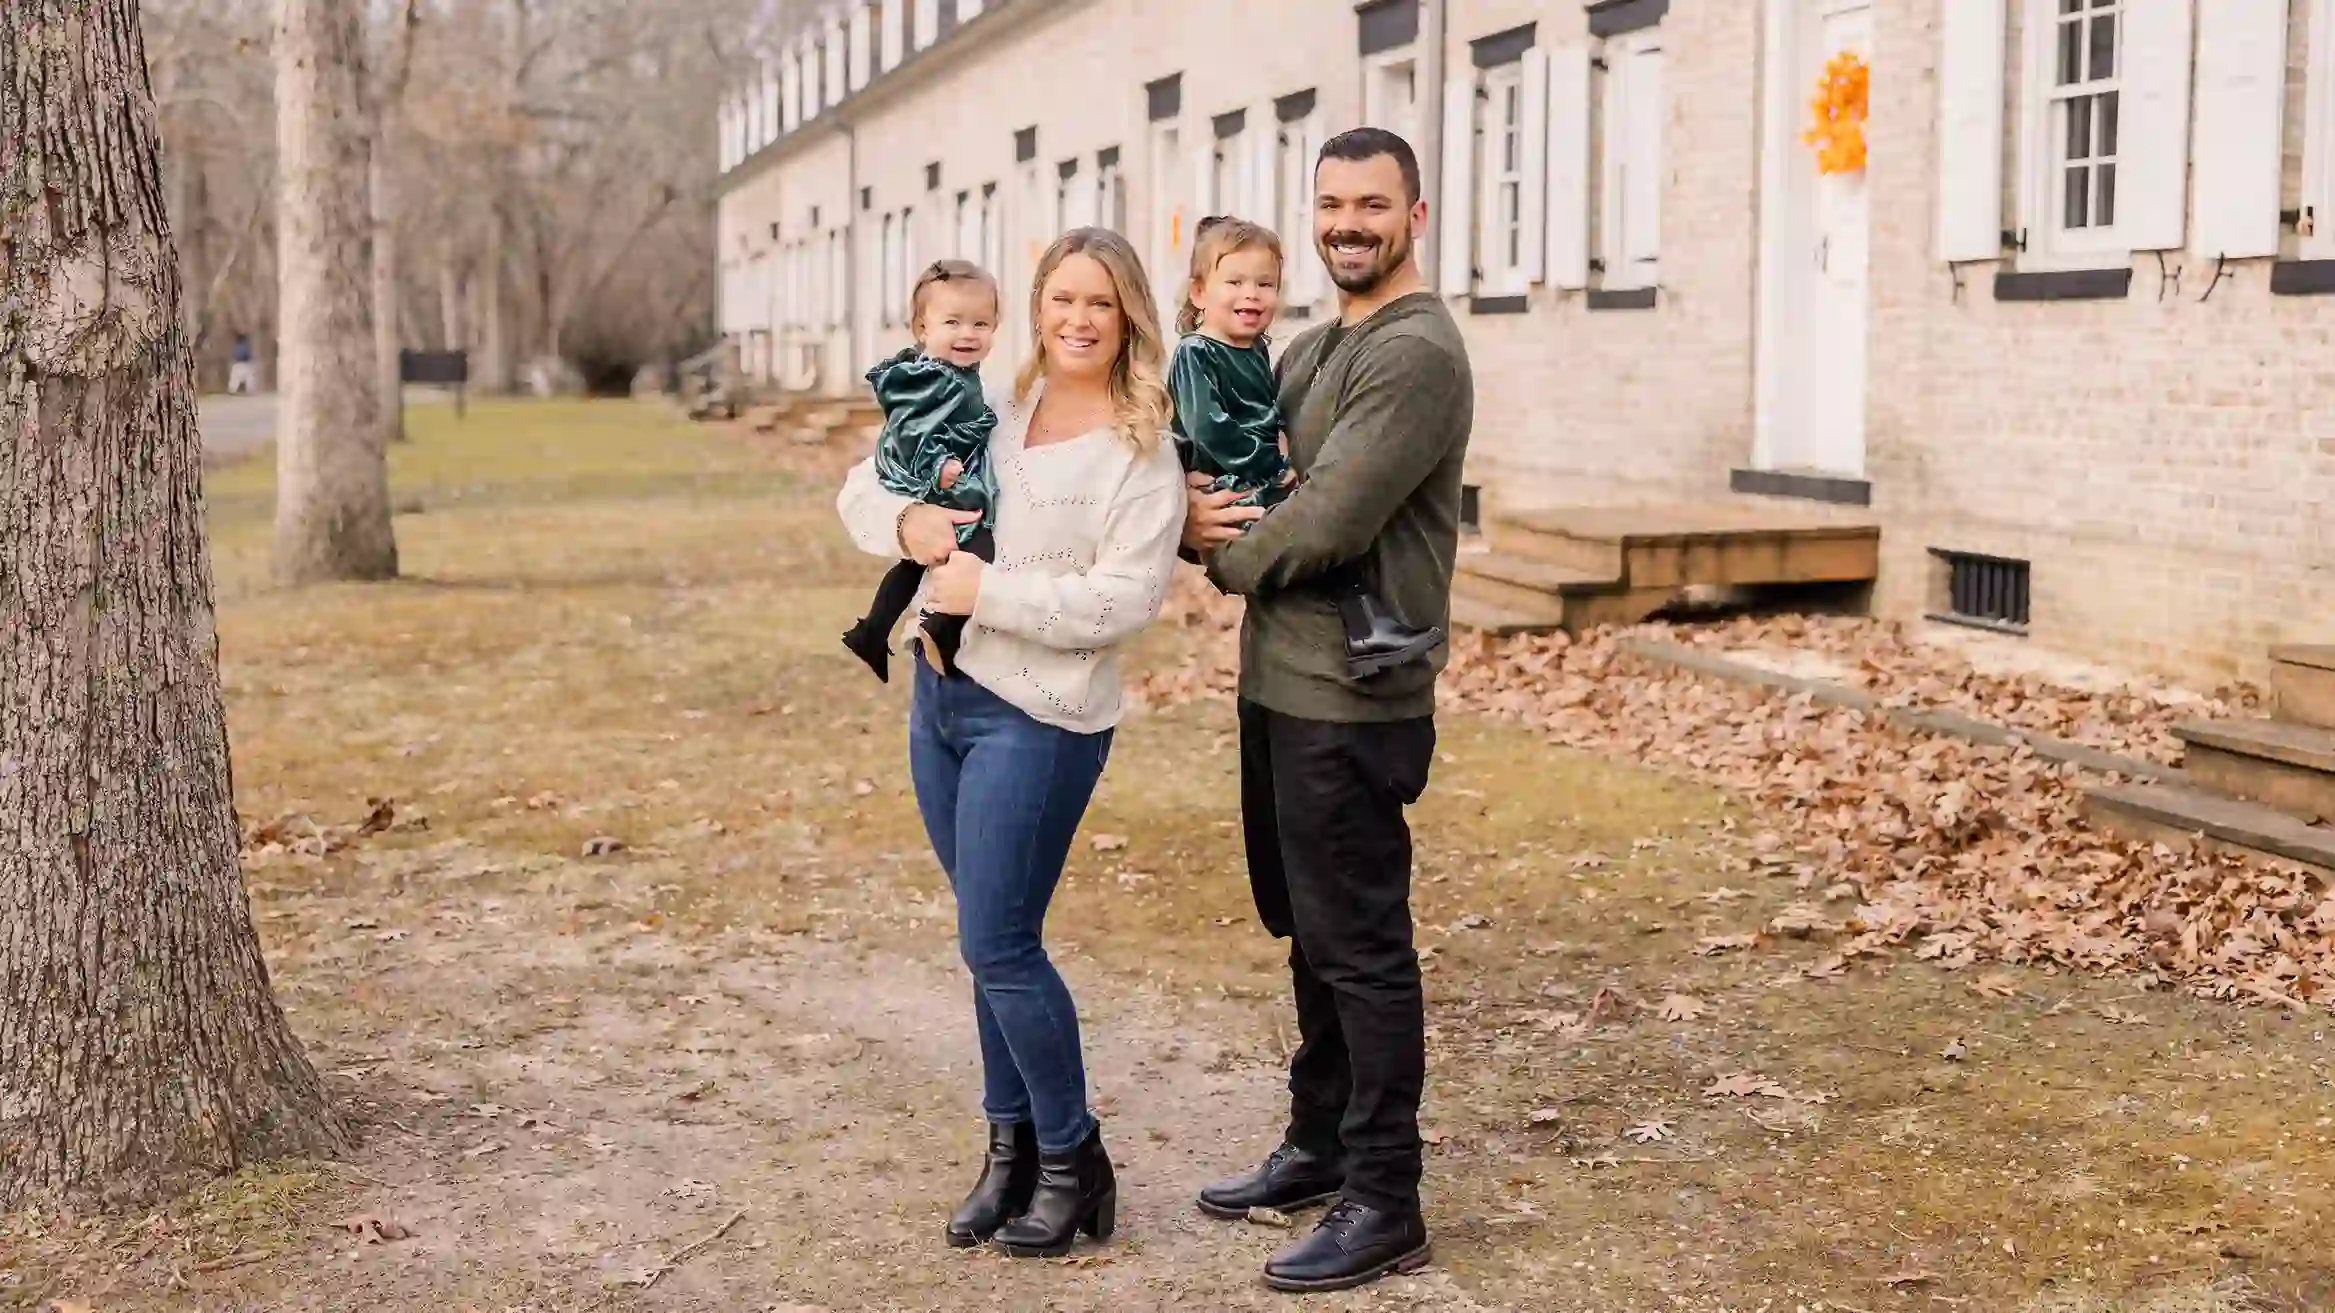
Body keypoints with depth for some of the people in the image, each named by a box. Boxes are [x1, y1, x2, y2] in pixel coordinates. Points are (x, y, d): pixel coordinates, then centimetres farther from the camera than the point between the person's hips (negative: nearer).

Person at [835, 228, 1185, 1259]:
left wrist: (987, 592, -18)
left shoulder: (1141, 455, -9)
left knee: (997, 947, -5)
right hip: (939, 695, 6)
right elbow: (861, 489, 12)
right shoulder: (989, 411, 8)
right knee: (996, 939, 14)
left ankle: (1074, 1163, 13)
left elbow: (1125, 600, -19)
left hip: (1037, 719, -6)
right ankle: (1012, 1145, 27)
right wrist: (909, 522, -10)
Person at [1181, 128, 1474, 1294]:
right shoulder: (1311, 350, 16)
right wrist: (1194, 510, -9)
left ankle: (1382, 1205, 8)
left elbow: (1329, 522, -23)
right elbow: (1223, 468, 15)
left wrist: (1224, 556, -5)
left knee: (1360, 947, -2)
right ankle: (1320, 1145, 34)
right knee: (1308, 932, 19)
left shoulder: (1418, 355, -15)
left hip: (1352, 702, -9)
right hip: (1279, 682, 10)